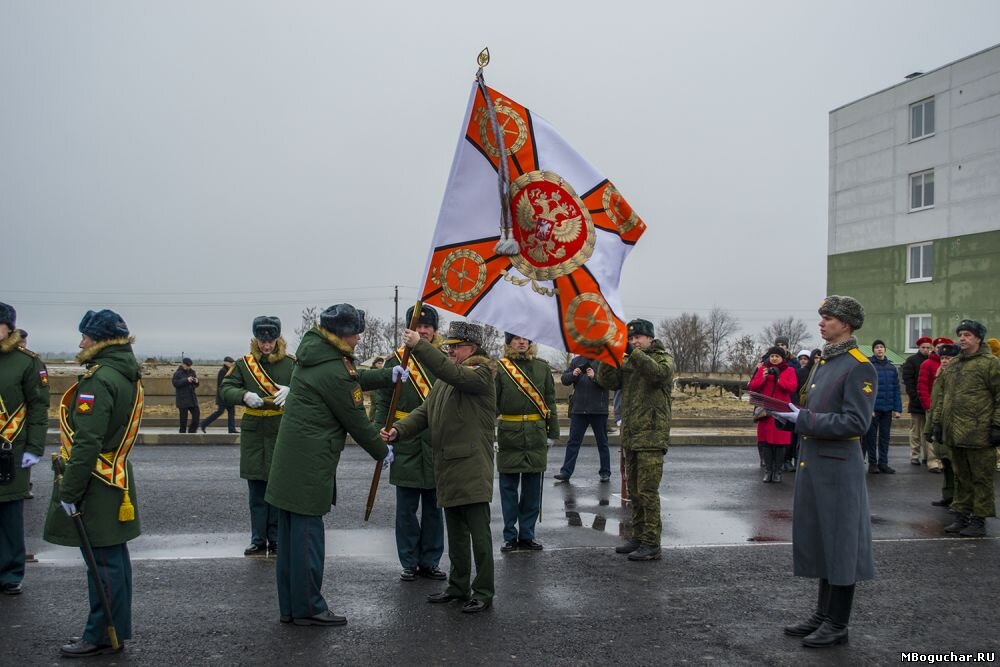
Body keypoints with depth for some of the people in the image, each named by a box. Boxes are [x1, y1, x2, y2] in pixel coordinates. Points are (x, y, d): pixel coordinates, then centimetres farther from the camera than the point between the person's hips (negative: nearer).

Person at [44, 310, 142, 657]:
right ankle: (117, 630, 24)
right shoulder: (128, 375, 10)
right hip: (117, 481, 9)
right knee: (114, 557, 15)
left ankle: (101, 636, 7)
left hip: (96, 488, -9)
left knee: (103, 562, -1)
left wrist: (69, 491, -19)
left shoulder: (98, 378, -19)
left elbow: (87, 442, -24)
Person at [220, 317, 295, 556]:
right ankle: (258, 540, 17)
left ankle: (276, 540, 16)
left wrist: (290, 390, -32)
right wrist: (244, 395, -24)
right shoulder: (244, 364, 3)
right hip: (253, 434, 2)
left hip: (282, 433, -2)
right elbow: (226, 390, -3)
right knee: (256, 492, 8)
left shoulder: (290, 364, -1)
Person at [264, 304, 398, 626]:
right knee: (307, 530, -1)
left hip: (290, 459, 9)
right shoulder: (335, 372, -18)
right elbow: (356, 420, -9)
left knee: (291, 532, 12)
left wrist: (388, 375, 26)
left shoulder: (312, 351, 10)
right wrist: (382, 451, 4)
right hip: (311, 463, -9)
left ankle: (289, 607, 21)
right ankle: (308, 607, 7)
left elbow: (354, 379, 25)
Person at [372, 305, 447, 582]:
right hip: (406, 445, -1)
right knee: (407, 509, 6)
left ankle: (430, 562, 21)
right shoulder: (396, 361, 0)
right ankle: (409, 562, 17)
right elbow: (382, 403, 1)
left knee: (433, 507, 10)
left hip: (437, 445, 1)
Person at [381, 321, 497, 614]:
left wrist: (419, 346, -33)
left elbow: (453, 374, -29)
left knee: (479, 533, -2)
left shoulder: (481, 374, -9)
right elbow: (425, 412, 11)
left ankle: (484, 592, 6)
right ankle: (458, 586, 27)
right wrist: (398, 430, -7)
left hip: (473, 470, -9)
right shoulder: (444, 379, 17)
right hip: (448, 468, 9)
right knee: (456, 532, 17)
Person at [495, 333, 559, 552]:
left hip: (536, 434, 2)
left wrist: (552, 433, 7)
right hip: (509, 435, -2)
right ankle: (510, 537, 14)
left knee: (532, 488, 7)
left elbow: (550, 401, 11)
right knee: (509, 487, 5)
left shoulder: (542, 367, 7)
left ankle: (527, 535, 18)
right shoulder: (499, 368, -1)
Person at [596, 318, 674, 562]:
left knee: (647, 491, -9)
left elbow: (658, 373, -25)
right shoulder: (627, 362, 16)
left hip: (652, 437, -7)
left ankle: (651, 544, -6)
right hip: (630, 436, 7)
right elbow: (607, 381, 3)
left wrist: (633, 352, -29)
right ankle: (638, 537, 22)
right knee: (634, 491, 13)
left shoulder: (663, 358, -2)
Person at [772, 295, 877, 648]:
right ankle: (823, 615, 27)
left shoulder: (860, 368, -13)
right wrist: (796, 413, 5)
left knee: (839, 546, 1)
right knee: (820, 542, 15)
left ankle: (837, 626, 11)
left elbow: (855, 422, -19)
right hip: (812, 464, 9)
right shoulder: (824, 361, 14)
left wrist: (803, 419, -19)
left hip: (837, 469, -9)